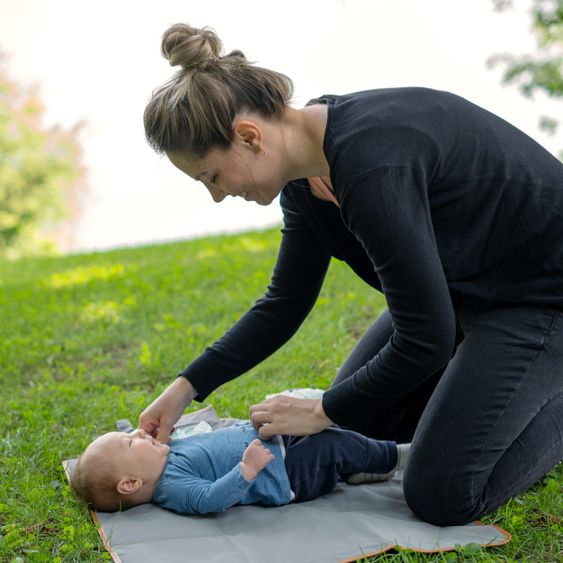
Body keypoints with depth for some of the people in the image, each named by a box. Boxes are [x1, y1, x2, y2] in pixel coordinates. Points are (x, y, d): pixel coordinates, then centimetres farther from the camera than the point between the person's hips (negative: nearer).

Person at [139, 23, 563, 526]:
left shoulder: (369, 161, -35)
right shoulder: (308, 170, -6)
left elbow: (423, 339, -29)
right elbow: (284, 304, 5)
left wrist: (323, 411, -14)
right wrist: (187, 386, -1)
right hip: (462, 287, 9)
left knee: (440, 495, -10)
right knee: (361, 414, 17)